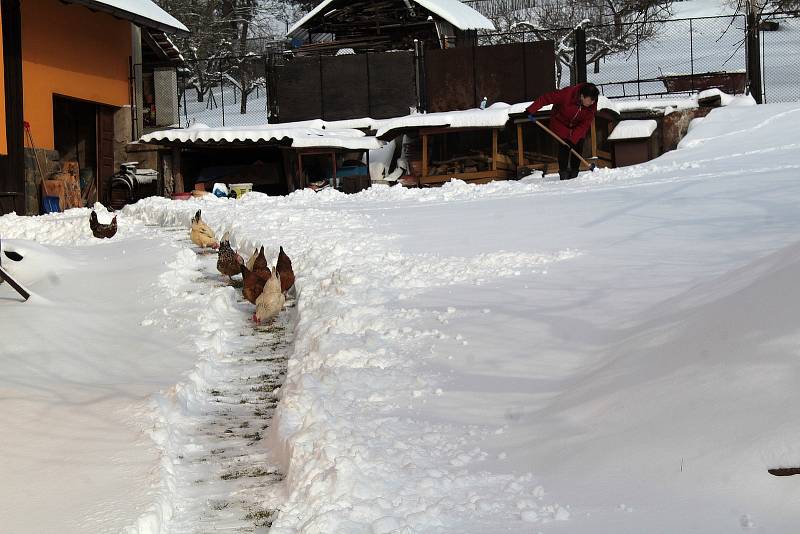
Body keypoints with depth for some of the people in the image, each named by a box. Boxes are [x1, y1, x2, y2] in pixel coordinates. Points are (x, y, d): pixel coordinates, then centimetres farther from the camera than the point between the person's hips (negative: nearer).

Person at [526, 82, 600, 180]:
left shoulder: (592, 106, -24)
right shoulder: (566, 94, -36)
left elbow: (585, 124, -24)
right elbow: (546, 98, -32)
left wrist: (573, 139, -32)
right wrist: (531, 110, -36)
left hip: (578, 127, 3)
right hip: (561, 124, -3)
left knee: (578, 146, -4)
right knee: (564, 147, -13)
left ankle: (574, 175, 4)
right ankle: (563, 173, -4)